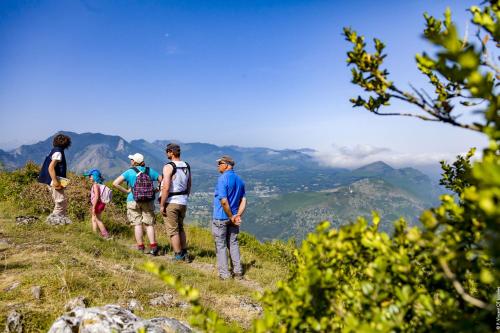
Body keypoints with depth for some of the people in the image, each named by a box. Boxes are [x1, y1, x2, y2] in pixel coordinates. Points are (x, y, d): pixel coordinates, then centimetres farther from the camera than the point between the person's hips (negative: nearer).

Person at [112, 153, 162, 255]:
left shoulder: (129, 172, -4)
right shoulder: (149, 171, 4)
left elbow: (115, 183, -10)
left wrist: (126, 191, -1)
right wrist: (156, 190, 8)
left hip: (133, 201, -2)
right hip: (148, 201, 2)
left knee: (137, 224, 5)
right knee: (149, 224, 6)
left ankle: (140, 248, 7)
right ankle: (153, 247, -1)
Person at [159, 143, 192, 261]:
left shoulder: (168, 167, -15)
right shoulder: (187, 166, 7)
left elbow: (166, 187, -21)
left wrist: (162, 205, -15)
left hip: (171, 202, -7)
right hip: (183, 202, 7)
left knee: (172, 230, 4)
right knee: (180, 228, 20)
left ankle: (178, 256, 9)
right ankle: (184, 253, 24)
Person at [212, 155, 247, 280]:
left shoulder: (222, 179, -16)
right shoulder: (239, 180, 8)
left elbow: (223, 201, -23)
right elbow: (243, 200, 6)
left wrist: (231, 217, -14)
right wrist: (238, 215, -3)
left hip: (221, 217, -7)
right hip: (233, 217, 7)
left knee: (221, 245, 4)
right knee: (233, 244, 15)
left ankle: (224, 273, 9)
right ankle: (238, 271, 19)